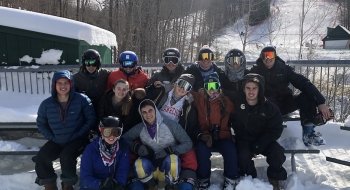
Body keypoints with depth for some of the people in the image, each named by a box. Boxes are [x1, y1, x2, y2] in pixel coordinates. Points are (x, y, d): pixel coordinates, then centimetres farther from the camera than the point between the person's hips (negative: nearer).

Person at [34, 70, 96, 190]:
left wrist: (77, 136, -12)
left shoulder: (82, 99, -12)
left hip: (77, 140, -4)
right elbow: (41, 124, 10)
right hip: (56, 141, 4)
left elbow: (91, 119, -8)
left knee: (66, 157, -29)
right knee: (40, 159, -12)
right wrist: (52, 138, -2)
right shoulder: (46, 104, -4)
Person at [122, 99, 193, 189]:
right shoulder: (140, 128, -4)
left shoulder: (171, 124, -13)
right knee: (139, 165, -31)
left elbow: (188, 143, -9)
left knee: (172, 161, -36)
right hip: (151, 162, 2)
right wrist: (137, 147, -11)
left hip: (170, 164, -2)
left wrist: (169, 150, -21)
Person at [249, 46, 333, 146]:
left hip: (284, 103, 3)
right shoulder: (256, 71, -2)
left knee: (307, 96, -21)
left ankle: (308, 133, -15)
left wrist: (321, 102, -21)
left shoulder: (283, 68, -2)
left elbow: (304, 83, -10)